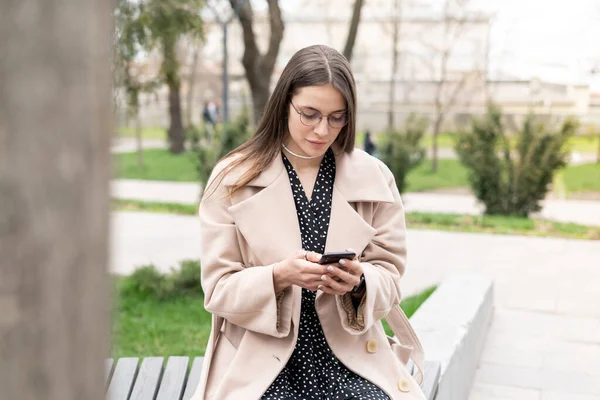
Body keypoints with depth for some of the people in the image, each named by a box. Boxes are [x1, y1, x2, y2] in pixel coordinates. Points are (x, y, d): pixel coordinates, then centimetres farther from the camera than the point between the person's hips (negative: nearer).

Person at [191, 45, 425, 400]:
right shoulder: (233, 179, -2)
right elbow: (218, 288, -3)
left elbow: (389, 277, 6)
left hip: (349, 356, 2)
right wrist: (278, 276, -22)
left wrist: (359, 281, -18)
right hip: (260, 360, -1)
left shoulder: (374, 178, 4)